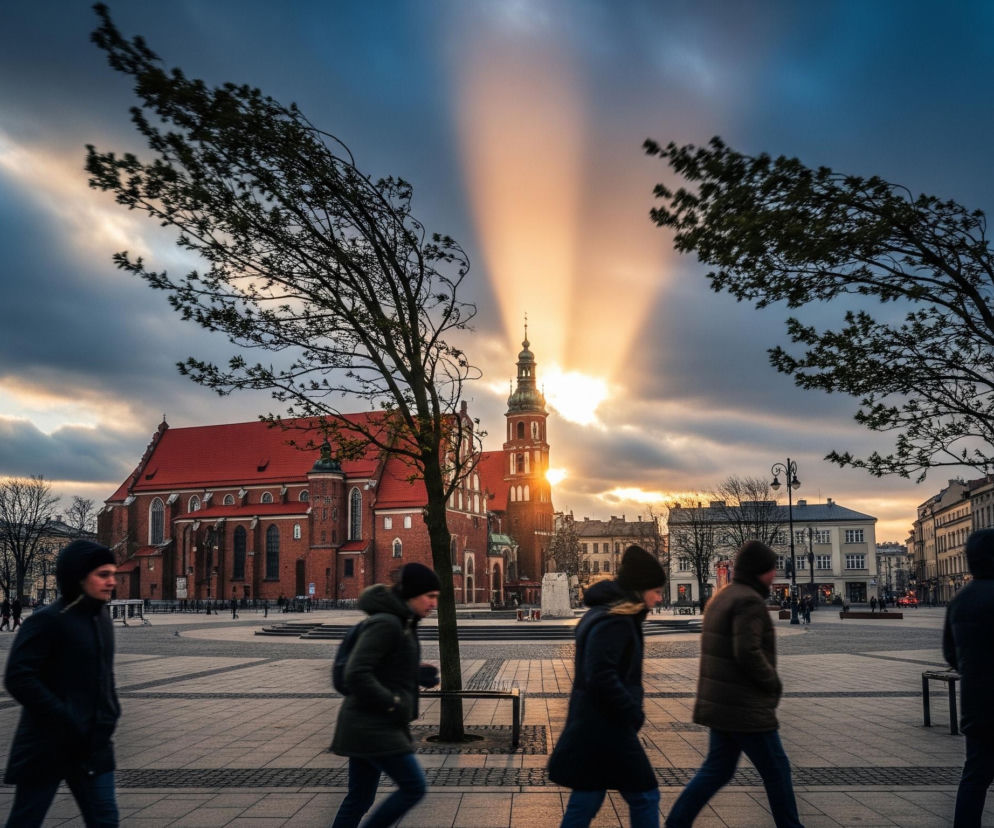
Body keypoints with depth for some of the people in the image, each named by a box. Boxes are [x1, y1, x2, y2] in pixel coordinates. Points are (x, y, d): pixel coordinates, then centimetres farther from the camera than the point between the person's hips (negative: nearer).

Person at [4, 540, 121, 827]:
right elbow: (18, 678, -21)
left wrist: (110, 714, 5)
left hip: (93, 746, 7)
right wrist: (67, 722, -21)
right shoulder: (48, 620, -15)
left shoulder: (102, 618, 9)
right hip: (47, 746, -7)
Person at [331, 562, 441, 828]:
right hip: (371, 725, -10)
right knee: (414, 787, -3)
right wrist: (394, 705, -17)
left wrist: (421, 673, 4)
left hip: (376, 724, 10)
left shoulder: (403, 623, 12)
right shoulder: (385, 623, -19)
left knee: (360, 798, 14)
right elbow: (356, 675, -25)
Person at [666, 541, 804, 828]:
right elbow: (748, 652, -26)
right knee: (776, 770, 6)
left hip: (720, 704, 9)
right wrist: (774, 684, -11)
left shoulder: (722, 598, 13)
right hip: (746, 708, -9)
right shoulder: (749, 601, -18)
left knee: (717, 770, 14)